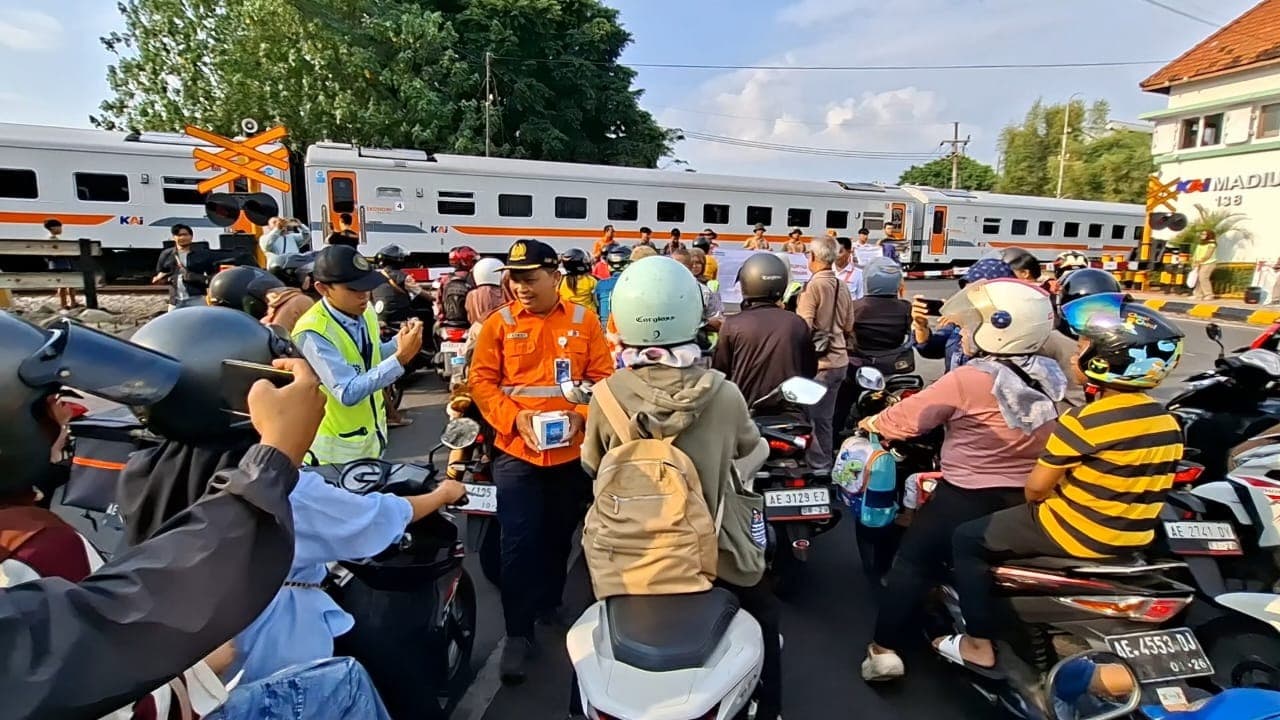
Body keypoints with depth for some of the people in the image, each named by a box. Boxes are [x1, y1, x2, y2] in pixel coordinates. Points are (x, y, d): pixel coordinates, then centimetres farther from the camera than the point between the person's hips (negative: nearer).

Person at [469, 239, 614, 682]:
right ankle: (519, 633, 17)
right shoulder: (499, 323, -3)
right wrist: (514, 417, -18)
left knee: (559, 537, 18)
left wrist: (581, 415, -17)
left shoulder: (584, 321, -1)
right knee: (519, 543, 1)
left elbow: (602, 378, -1)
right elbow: (481, 380, -4)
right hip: (515, 451, -1)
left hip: (573, 451, 2)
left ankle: (550, 603, 42)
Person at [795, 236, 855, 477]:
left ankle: (818, 467, 9)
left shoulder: (814, 285, -15)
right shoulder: (842, 287, 7)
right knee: (825, 417, 18)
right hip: (839, 360, 8)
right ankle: (826, 462, 28)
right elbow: (848, 328, 13)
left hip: (818, 362, -8)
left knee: (813, 416, 2)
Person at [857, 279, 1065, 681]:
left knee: (914, 560, 6)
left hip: (968, 497, -6)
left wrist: (873, 423, 7)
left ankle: (885, 649, 5)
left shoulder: (968, 379, -20)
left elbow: (911, 416, -11)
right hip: (1028, 499, 6)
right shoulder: (1052, 377, -2)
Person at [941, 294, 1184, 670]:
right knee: (1015, 517, 30)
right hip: (1135, 536, 9)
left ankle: (979, 644, 9)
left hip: (1075, 533, -8)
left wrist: (1038, 501, 5)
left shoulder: (1085, 421, -24)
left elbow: (1036, 487, -17)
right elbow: (1142, 484, 13)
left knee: (967, 538, 5)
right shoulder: (1168, 424, 1)